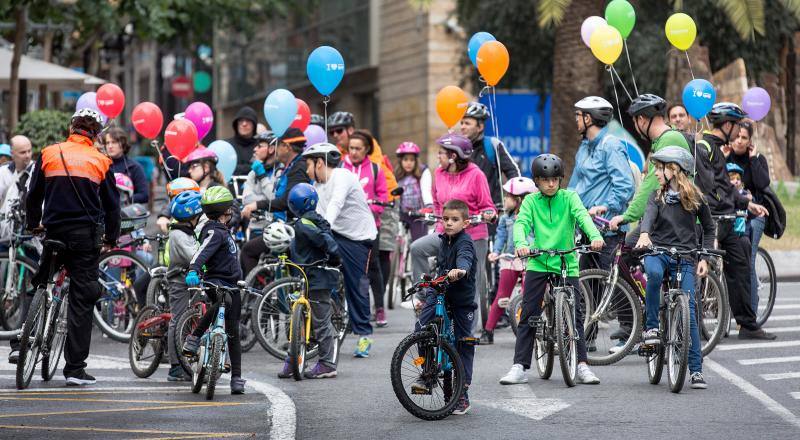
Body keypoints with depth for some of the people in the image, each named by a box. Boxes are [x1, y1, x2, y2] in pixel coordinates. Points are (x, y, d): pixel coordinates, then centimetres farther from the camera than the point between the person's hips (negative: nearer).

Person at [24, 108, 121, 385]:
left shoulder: (49, 154, 4)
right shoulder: (101, 161, 1)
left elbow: (33, 196, 9)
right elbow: (112, 205, 5)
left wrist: (33, 226, 24)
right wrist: (111, 238, 17)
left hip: (53, 232, 2)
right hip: (86, 236, -1)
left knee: (41, 288, 21)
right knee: (82, 300, 1)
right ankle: (75, 369, -1)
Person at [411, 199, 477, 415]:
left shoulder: (465, 242, -15)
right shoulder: (443, 241, 8)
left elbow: (465, 258, -38)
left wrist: (460, 270, -62)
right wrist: (426, 295, 27)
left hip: (462, 299, -5)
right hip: (440, 294, 6)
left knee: (463, 344, 3)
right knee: (421, 329, -16)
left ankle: (463, 393, 11)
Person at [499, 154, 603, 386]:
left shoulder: (569, 197, 3)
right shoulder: (531, 201, 5)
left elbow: (582, 216, -14)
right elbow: (521, 223, -9)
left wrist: (595, 236, -34)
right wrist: (520, 243, -31)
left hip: (567, 264, 0)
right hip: (538, 263, 0)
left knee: (574, 314, 0)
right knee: (528, 314, -3)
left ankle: (582, 366, 6)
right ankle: (520, 367, 0)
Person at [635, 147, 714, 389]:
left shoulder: (695, 198, 5)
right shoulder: (657, 197, 6)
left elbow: (709, 228, 15)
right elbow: (649, 215, -14)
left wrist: (704, 258, 4)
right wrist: (644, 234, -36)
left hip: (684, 257, -1)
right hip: (657, 251, 1)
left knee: (689, 310, -9)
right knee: (654, 273, -36)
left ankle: (696, 369, -4)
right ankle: (651, 327, -20)